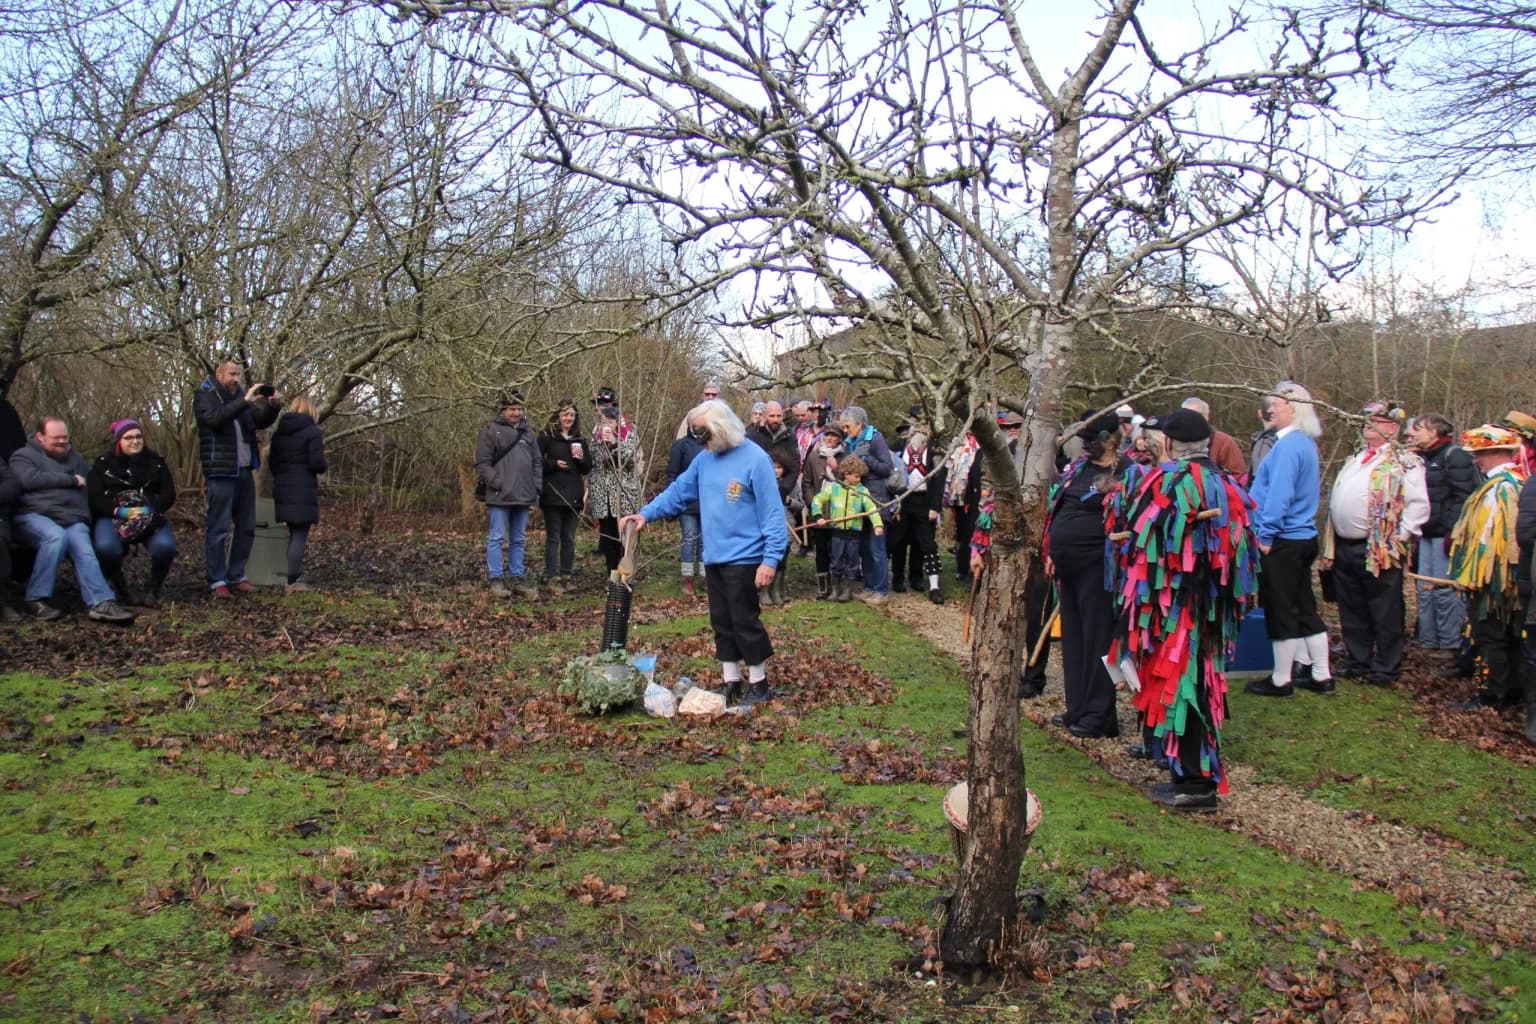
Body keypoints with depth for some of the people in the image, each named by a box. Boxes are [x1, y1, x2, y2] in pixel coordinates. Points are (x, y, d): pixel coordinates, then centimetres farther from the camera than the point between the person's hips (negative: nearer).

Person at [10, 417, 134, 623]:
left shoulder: (76, 458, 29)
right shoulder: (23, 456, 12)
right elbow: (30, 479, -9)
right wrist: (71, 480, -3)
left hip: (73, 519, 4)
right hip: (34, 515, -4)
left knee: (84, 550, -28)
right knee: (57, 536, -37)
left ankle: (101, 603, -43)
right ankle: (36, 600, -30)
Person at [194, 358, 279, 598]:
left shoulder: (238, 395, 18)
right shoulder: (204, 395, -2)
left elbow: (260, 422, 16)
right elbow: (215, 418, -21)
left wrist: (273, 406, -3)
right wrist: (245, 401, -26)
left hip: (245, 470, 7)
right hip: (221, 472, -7)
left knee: (246, 527, 10)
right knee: (219, 528, -5)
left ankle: (236, 577, 18)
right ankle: (217, 582, -2)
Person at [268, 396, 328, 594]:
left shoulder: (279, 432, 11)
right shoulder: (312, 432, -10)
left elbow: (272, 462, 13)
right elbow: (317, 463, -16)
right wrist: (322, 470, 6)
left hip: (282, 490, 7)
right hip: (303, 490, -6)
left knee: (294, 534, 18)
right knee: (300, 535, -3)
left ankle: (296, 576, 23)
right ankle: (293, 582, -5)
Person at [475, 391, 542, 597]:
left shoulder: (528, 432, 15)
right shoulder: (490, 431, -2)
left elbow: (538, 462, 17)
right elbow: (482, 464, -6)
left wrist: (537, 487, 6)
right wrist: (497, 483, -14)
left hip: (523, 496, 5)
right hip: (500, 496, -5)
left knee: (519, 540, 11)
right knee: (497, 538, -2)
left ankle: (518, 579, 17)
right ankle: (496, 580, 3)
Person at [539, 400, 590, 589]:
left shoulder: (579, 439, 13)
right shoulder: (546, 437, -2)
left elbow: (587, 469, 14)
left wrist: (581, 459, -6)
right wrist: (555, 464, -18)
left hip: (573, 496, 5)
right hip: (553, 495, -5)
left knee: (569, 539, 9)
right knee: (553, 537, -2)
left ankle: (566, 575, 16)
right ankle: (552, 577, -1)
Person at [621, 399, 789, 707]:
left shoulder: (755, 459, -14)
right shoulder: (705, 459, 7)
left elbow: (772, 512, -15)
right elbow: (678, 491, 15)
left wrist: (771, 559, -19)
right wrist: (646, 513, 2)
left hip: (744, 559, -7)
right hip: (714, 557, 7)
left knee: (745, 621, 0)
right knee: (722, 622, 14)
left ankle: (759, 684, 15)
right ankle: (731, 682, 26)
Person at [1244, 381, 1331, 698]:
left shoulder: (1288, 446, -18)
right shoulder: (1306, 443, 13)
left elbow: (1279, 495, -23)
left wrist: (1266, 535, -18)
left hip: (1282, 542, -9)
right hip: (1303, 538, 9)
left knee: (1280, 612, 1)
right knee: (1305, 608, 15)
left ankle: (1281, 681, 10)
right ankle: (1321, 675, 22)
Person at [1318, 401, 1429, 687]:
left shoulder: (1405, 462, -5)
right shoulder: (1354, 460, 18)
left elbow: (1419, 505, -11)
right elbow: (1336, 500, 22)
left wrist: (1399, 536, -16)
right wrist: (1330, 544, 14)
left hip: (1380, 550, -7)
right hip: (1344, 547, 7)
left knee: (1385, 615, 2)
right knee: (1351, 612, 14)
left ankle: (1385, 669, 11)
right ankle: (1357, 662, 26)